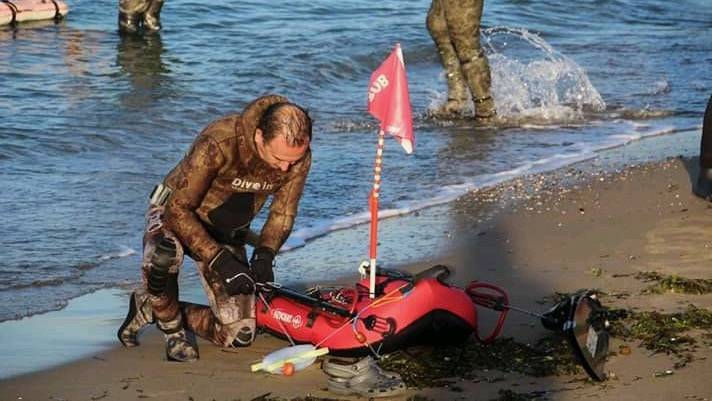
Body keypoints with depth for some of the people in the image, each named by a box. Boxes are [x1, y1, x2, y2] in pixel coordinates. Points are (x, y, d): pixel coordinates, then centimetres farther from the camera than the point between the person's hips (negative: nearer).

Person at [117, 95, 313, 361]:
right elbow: (177, 209, -30)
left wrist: (264, 254, -22)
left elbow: (283, 213, -4)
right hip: (178, 216, -5)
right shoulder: (218, 143, -36)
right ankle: (171, 327, -12)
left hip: (228, 236, 5)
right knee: (164, 253, -42)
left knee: (239, 335, -5)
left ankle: (150, 308, 16)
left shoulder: (298, 156, -21)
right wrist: (220, 260, -37)